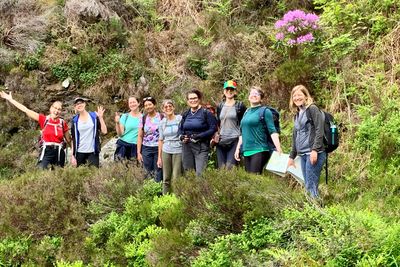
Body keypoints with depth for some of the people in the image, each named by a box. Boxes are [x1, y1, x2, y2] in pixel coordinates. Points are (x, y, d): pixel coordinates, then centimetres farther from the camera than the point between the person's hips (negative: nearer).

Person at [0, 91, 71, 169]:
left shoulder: (63, 123, 5)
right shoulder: (44, 119, 1)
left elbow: (69, 140, 12)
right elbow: (26, 110, 1)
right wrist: (10, 99, 2)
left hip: (59, 153, 2)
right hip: (46, 151, -2)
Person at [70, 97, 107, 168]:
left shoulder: (94, 116, 2)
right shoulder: (75, 120, 5)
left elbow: (104, 131, -5)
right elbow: (73, 139, 5)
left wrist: (100, 117, -11)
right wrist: (72, 155, 0)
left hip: (93, 152, -1)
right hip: (80, 153, 1)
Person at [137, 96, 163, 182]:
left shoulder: (161, 117, -1)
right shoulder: (143, 119, 8)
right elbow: (140, 136, 10)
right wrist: (138, 152, 5)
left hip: (159, 149, -3)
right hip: (146, 149, 3)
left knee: (158, 174, -3)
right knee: (148, 174, 3)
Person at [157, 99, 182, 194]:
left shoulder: (180, 119, -1)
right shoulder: (162, 123, 11)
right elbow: (161, 140, 15)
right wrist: (159, 157, 13)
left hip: (178, 151, -4)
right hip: (166, 152, 4)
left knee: (176, 178, -7)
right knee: (166, 179, 6)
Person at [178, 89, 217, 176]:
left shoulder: (206, 113, -4)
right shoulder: (186, 114, 13)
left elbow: (213, 128, -9)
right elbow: (180, 128, 22)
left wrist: (199, 136, -16)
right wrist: (181, 136, 0)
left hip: (201, 147, -5)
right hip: (187, 147, 5)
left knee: (200, 173, -14)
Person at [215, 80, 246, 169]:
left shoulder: (240, 105, 2)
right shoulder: (220, 106, 15)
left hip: (234, 140, -5)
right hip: (221, 141, 5)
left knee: (230, 167, -15)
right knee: (221, 167, 2)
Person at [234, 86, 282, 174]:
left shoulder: (265, 111, -1)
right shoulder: (246, 112, 17)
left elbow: (272, 131, -9)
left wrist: (278, 148, -19)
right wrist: (238, 148, 18)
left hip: (259, 150, -6)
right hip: (247, 150, 7)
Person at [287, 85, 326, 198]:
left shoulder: (312, 109, -4)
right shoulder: (297, 114, 20)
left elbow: (320, 131, -13)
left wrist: (315, 150, -21)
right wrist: (292, 156, 22)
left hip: (314, 153, -8)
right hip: (302, 154, 8)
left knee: (311, 186, -12)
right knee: (307, 186, 6)